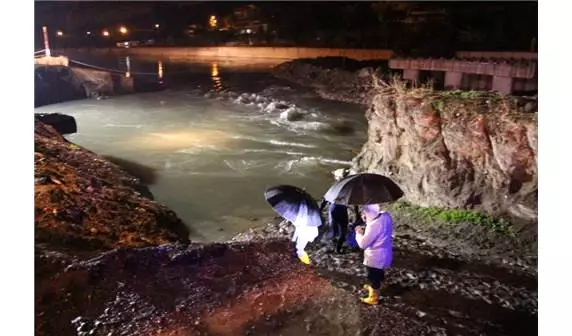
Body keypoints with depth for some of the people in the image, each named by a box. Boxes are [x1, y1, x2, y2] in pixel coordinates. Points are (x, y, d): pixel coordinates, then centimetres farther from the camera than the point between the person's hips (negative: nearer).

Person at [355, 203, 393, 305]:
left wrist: (359, 233, -11)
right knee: (378, 273, 30)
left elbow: (363, 244, -27)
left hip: (375, 257, -8)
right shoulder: (386, 215, -11)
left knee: (373, 276, 16)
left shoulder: (374, 225, -36)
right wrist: (366, 230, -4)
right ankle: (373, 287, 55)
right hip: (384, 253, 8)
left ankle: (373, 298, 36)